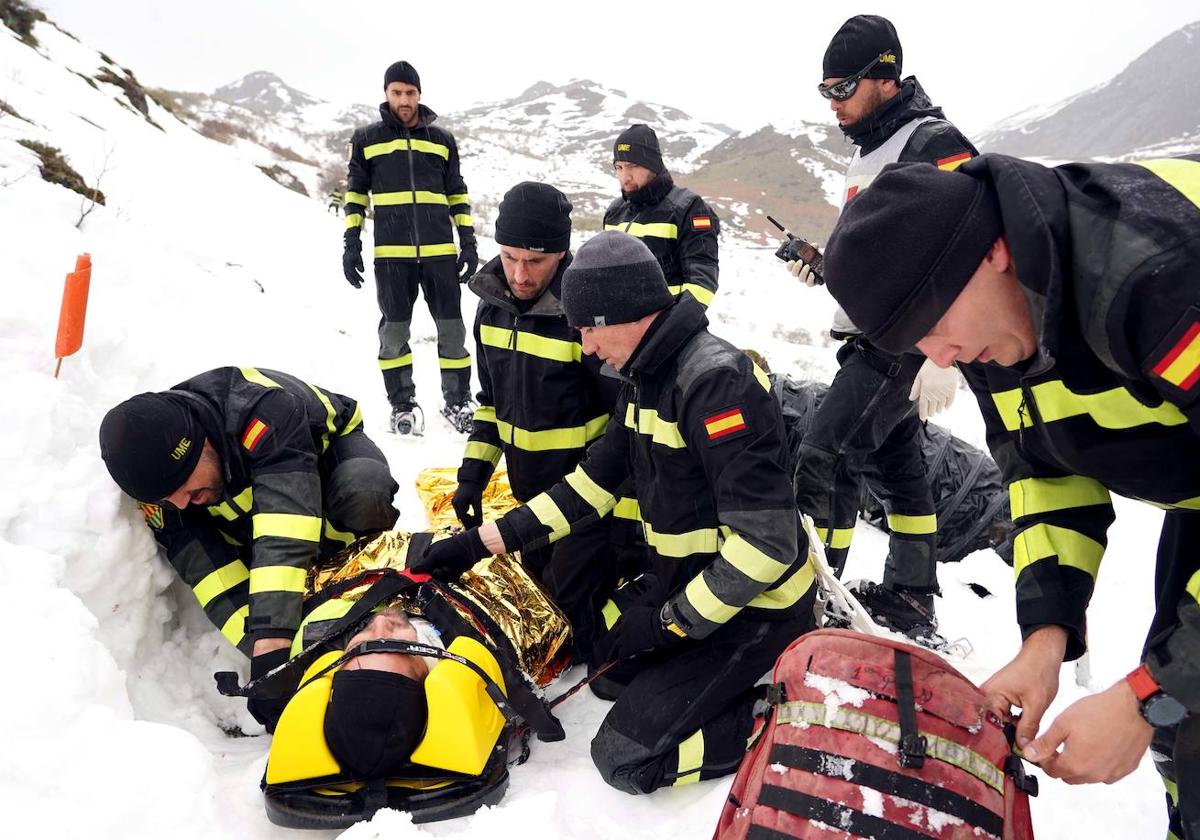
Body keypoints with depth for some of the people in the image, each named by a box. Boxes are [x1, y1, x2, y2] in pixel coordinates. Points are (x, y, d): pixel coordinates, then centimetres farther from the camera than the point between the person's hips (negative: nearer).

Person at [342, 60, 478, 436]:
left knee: (452, 327, 2)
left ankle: (457, 402, 13)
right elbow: (355, 194, 11)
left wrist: (468, 243, 7)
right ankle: (402, 404, 12)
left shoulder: (442, 140, 12)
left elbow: (458, 195, 14)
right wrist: (352, 244, 4)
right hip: (391, 253, -1)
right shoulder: (367, 139, 8)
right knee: (394, 329, 1)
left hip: (440, 250, 1)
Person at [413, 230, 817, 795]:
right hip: (682, 579, 10)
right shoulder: (645, 378, 3)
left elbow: (766, 540, -30)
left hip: (750, 606, -9)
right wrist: (479, 542, 5)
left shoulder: (717, 381, -27)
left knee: (625, 758, -7)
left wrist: (670, 623, -21)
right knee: (607, 668, 24)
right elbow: (592, 483, 8)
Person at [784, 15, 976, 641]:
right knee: (898, 461, 14)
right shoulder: (869, 150, 18)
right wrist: (824, 266, 10)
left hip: (904, 343, -10)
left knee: (824, 460, -14)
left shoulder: (935, 144, -12)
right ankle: (911, 601, 26)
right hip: (868, 338, 10)